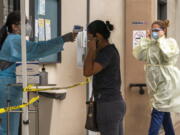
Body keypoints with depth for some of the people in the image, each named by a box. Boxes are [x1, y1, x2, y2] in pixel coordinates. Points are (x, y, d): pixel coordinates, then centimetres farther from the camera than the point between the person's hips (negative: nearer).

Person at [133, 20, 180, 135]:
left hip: (166, 81, -6)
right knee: (164, 112, 16)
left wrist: (161, 40, -15)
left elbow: (169, 57, -21)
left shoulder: (171, 42, -4)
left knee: (157, 112, -11)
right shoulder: (150, 44, 10)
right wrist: (147, 39, -5)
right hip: (155, 82, 6)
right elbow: (138, 55, -3)